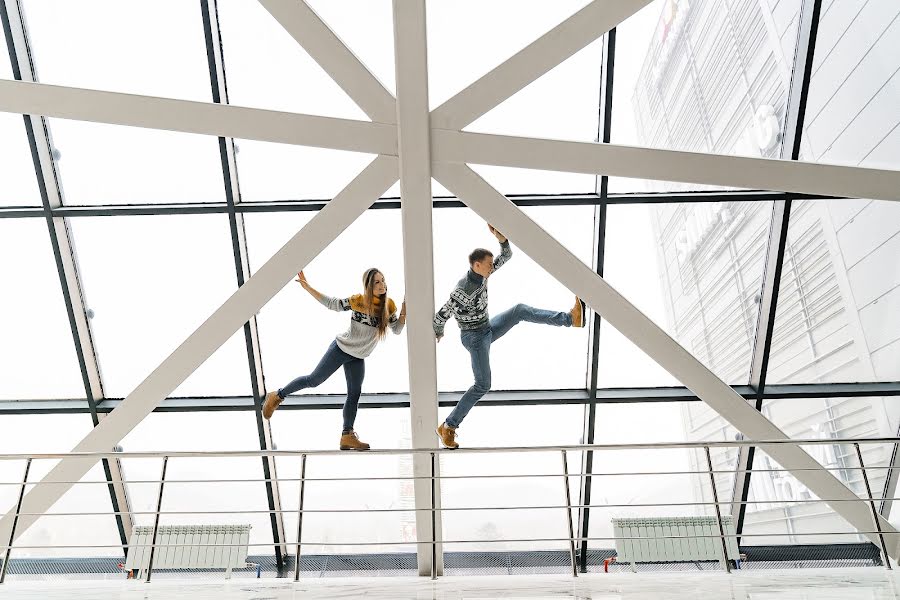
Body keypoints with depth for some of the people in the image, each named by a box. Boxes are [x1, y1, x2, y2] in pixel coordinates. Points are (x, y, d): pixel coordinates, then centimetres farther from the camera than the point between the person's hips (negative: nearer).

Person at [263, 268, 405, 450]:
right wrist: (308, 287, -18)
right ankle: (277, 396, 20)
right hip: (341, 348, -5)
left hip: (358, 358, 5)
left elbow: (397, 330, -1)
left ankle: (347, 436, 10)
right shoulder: (358, 301, -18)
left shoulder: (389, 306, -7)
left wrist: (403, 313, -19)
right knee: (314, 379, -1)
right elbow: (331, 303, -12)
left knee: (354, 394, 4)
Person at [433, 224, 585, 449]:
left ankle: (570, 318, -12)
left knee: (520, 310, -6)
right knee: (483, 385, -9)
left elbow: (506, 255, -2)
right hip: (474, 338, -8)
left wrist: (501, 237, -22)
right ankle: (447, 426, 0)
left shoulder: (480, 273, -4)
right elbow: (441, 316, -21)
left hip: (488, 329, 8)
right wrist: (438, 334, 1)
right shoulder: (462, 290, -30)